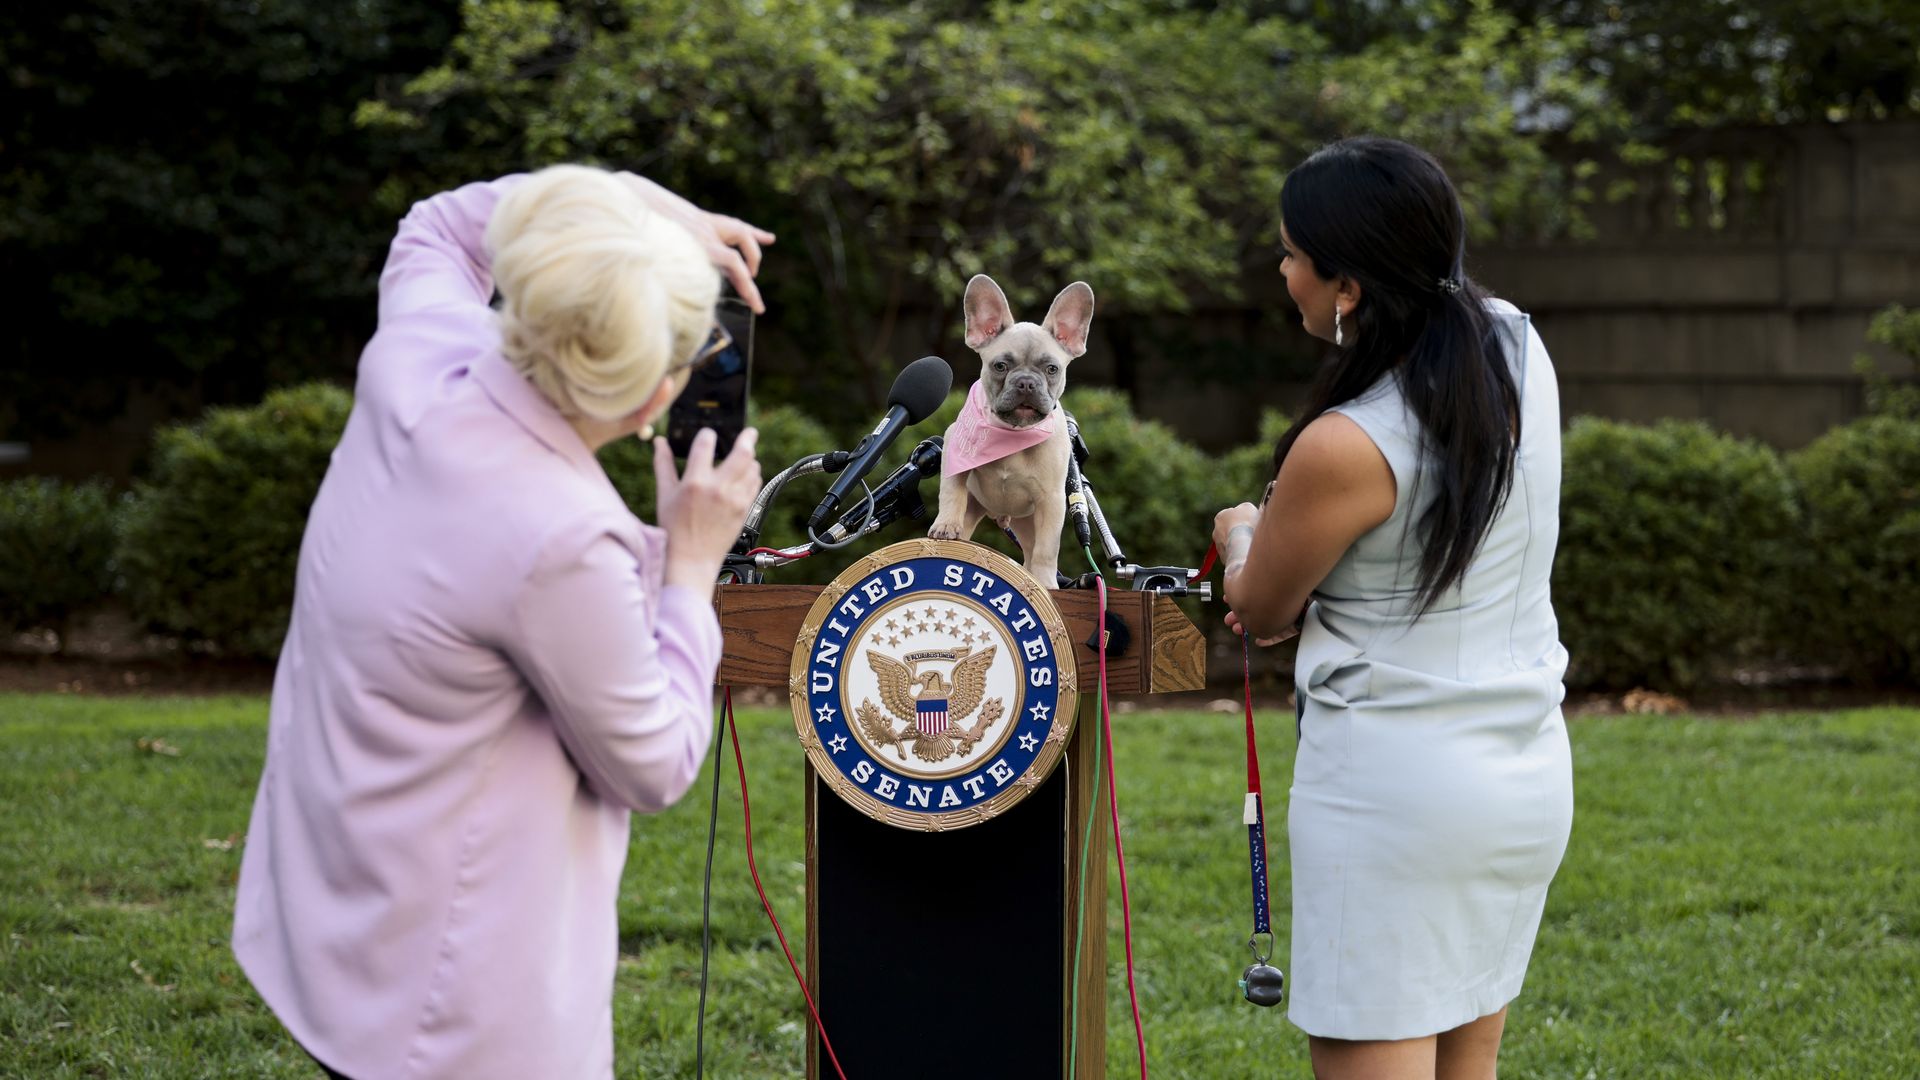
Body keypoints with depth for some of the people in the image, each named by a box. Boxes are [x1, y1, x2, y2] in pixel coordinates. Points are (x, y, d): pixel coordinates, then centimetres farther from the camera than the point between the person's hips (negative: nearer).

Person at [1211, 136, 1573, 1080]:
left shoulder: (1344, 447, -22)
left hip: (1392, 786, -8)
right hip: (1530, 776, 8)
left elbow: (1258, 610, -3)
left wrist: (1243, 536, 19)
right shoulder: (1519, 348, 1)